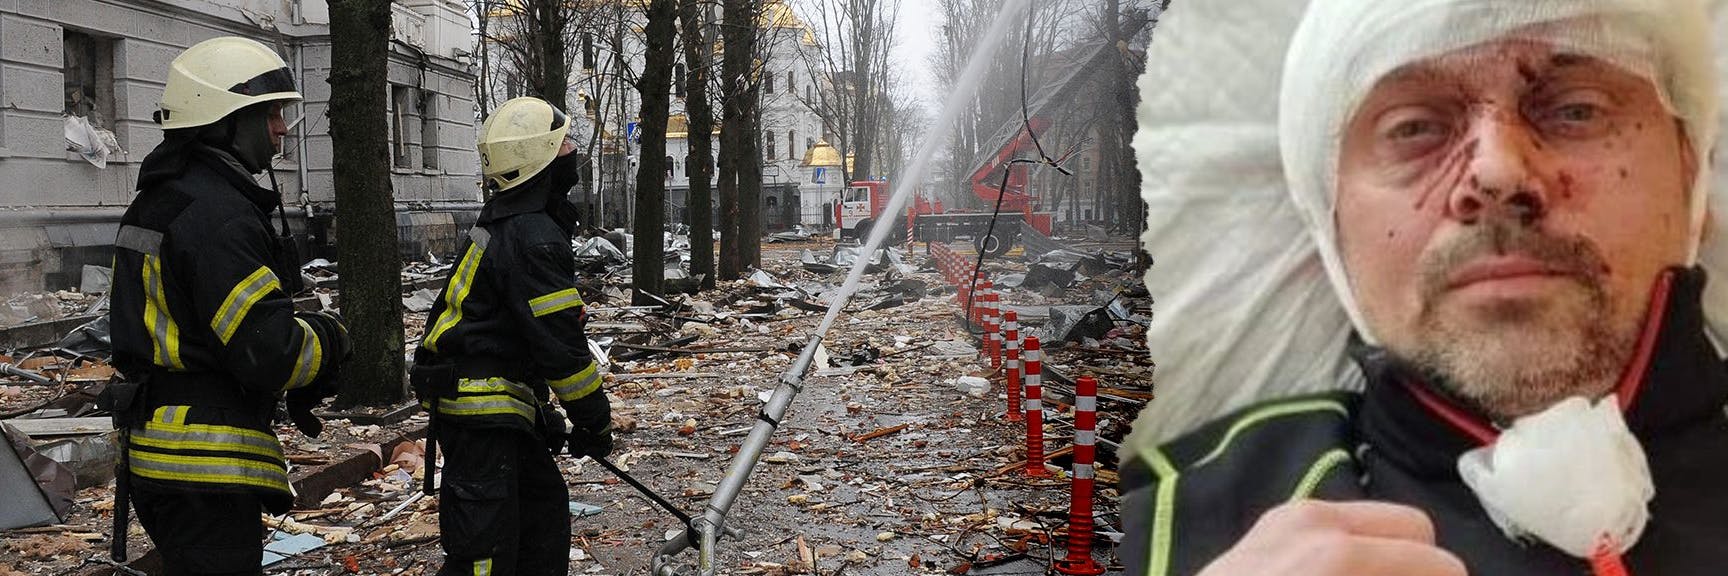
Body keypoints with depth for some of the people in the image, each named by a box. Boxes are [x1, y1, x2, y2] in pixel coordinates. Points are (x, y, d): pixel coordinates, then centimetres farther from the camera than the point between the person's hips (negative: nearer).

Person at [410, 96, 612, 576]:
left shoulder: (504, 224, 14)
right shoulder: (534, 238, -19)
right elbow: (560, 343, -20)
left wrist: (541, 411, 24)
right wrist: (595, 422, -7)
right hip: (481, 414, -11)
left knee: (545, 505, 20)